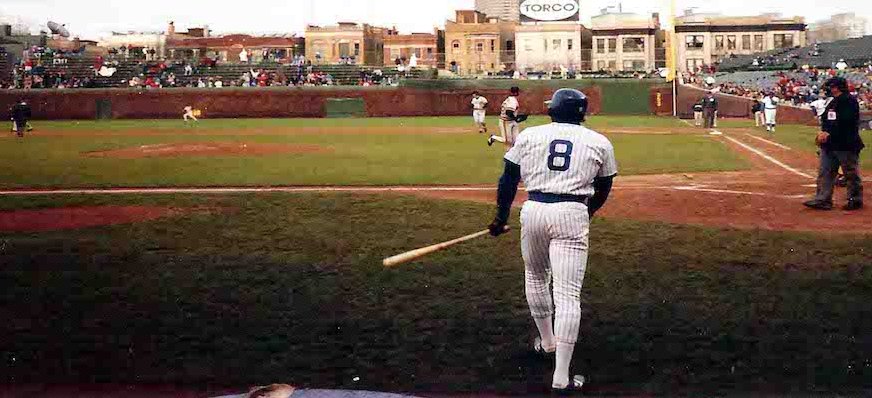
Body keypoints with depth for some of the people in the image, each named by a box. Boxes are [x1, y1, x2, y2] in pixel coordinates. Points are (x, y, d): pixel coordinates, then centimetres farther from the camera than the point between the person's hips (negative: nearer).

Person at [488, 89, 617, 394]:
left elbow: (509, 179, 7)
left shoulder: (529, 135, 9)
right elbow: (603, 190, 18)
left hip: (534, 211, 2)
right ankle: (561, 378, -8)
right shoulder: (599, 142, 9)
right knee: (568, 294, -4)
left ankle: (547, 343, 41)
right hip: (572, 214, -2)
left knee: (535, 277, 26)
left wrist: (501, 217, 15)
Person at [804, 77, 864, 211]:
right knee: (825, 172, 6)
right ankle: (822, 200, 8)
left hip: (846, 144, -9)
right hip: (829, 144, 9)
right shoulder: (833, 102, 17)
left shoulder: (850, 101, -12)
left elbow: (845, 123, -21)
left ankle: (855, 200, 12)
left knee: (851, 174, 2)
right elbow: (825, 120, 21)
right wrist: (823, 132, 4)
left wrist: (828, 133, -21)